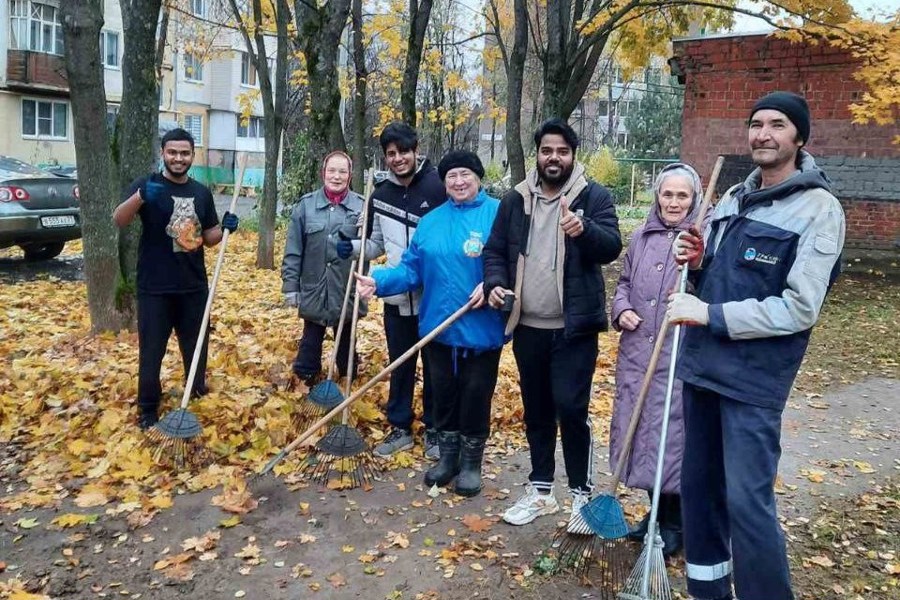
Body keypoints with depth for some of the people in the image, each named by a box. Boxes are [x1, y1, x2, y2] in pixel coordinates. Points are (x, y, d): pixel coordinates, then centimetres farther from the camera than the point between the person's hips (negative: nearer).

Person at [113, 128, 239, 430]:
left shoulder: (201, 192, 7)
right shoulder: (146, 184, -6)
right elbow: (119, 220, -21)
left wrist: (225, 228, -8)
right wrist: (139, 196, -40)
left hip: (194, 286, 4)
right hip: (154, 287, -4)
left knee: (196, 345, 16)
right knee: (151, 350, 4)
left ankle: (198, 394, 35)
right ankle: (148, 408, 19)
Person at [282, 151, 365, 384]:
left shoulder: (361, 206, -3)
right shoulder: (306, 205, -2)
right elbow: (293, 251, -1)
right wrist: (290, 286, -2)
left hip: (347, 291, 0)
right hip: (313, 290, 0)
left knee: (346, 340, 17)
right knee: (311, 340, 14)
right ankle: (305, 381, 30)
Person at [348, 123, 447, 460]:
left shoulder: (437, 186, -9)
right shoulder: (380, 195, 8)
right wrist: (353, 248, -3)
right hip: (397, 297, 5)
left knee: (435, 365, 9)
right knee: (400, 365, 15)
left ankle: (434, 429, 25)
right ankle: (400, 427, 29)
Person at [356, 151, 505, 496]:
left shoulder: (499, 214, -6)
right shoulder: (430, 221, 9)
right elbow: (411, 270, 7)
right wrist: (378, 281, -7)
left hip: (481, 328, -4)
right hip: (438, 327, 4)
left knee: (475, 397, 6)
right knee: (443, 394, 15)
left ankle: (471, 463, 25)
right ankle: (448, 457, 33)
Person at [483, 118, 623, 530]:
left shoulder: (594, 196, -3)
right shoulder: (516, 200, 7)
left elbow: (612, 246, -15)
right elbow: (495, 250, 11)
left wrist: (584, 230, -35)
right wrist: (496, 283, -8)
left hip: (574, 327, -4)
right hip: (527, 326, 4)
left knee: (571, 407, -7)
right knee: (536, 411, 13)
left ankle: (582, 493, 12)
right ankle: (540, 490, 28)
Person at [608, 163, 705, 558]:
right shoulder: (641, 236, 12)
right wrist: (622, 309, 3)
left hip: (680, 357, -6)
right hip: (637, 352, 6)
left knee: (673, 435, 2)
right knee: (639, 431, 13)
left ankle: (674, 525, 21)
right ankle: (656, 513, 33)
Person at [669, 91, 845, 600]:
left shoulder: (818, 208, -10)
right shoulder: (734, 198, 12)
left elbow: (799, 310, -18)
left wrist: (710, 315, -19)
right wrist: (697, 261, 0)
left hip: (754, 380, -7)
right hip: (702, 364, 7)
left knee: (747, 501, -7)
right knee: (698, 484, 16)